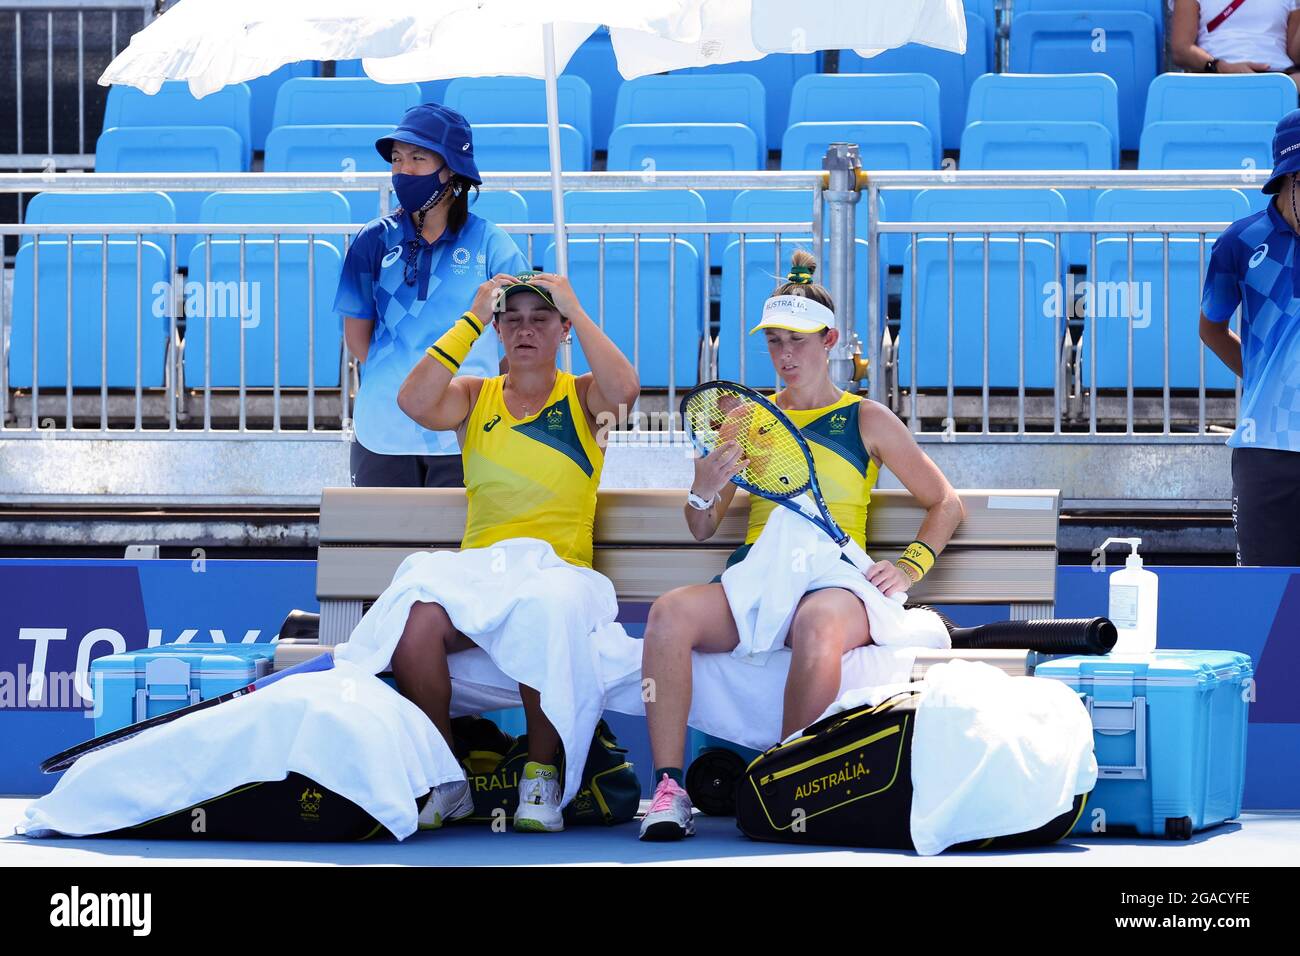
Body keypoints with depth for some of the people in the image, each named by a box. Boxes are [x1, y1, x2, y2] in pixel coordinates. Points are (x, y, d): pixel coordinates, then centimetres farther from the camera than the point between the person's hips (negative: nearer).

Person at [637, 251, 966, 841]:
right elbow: (703, 530, 19)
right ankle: (668, 789, -31)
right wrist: (704, 489, -4)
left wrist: (908, 568, -1)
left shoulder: (866, 420, 11)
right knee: (670, 611, -31)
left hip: (834, 582, -3)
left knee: (817, 625, -41)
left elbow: (945, 504, 16)